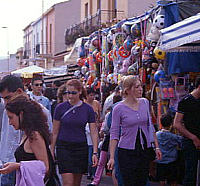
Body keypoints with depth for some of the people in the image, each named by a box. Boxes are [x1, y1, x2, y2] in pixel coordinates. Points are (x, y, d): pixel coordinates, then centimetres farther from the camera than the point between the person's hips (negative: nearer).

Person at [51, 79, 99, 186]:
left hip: (81, 148, 2)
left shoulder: (88, 109, 1)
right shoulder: (60, 108, -3)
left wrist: (95, 153, -8)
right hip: (64, 147, -2)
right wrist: (52, 151, 2)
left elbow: (93, 132, 1)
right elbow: (55, 132, 3)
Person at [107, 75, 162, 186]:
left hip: (145, 151, 4)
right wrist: (112, 157, -11)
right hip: (127, 152, -4)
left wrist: (157, 147, 12)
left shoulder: (145, 103, 5)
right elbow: (114, 133, -6)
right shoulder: (119, 108, -8)